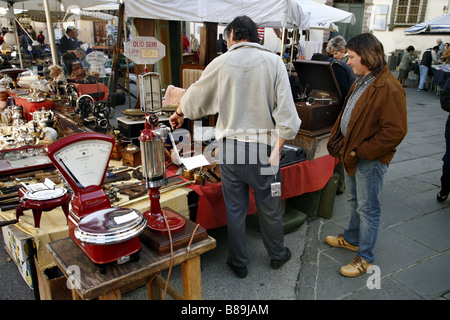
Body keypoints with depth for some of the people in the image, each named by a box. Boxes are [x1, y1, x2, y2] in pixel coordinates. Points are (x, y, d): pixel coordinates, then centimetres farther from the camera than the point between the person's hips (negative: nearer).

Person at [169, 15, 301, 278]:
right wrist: (278, 149, -5)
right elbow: (286, 111, -11)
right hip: (263, 147, 0)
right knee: (270, 206, 16)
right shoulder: (273, 61, -4)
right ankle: (278, 255, 38)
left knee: (235, 208, 14)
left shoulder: (221, 63, -3)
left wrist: (178, 115, 30)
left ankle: (239, 263, 31)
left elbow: (194, 98, 11)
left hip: (231, 146, 0)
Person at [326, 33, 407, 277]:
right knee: (354, 200, 24)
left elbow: (395, 131, -24)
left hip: (370, 159, -9)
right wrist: (337, 140, 6)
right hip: (352, 154, 9)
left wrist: (361, 151, -21)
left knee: (367, 208, 4)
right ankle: (352, 239, 44)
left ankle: (365, 258, 20)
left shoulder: (388, 88, -22)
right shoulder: (361, 81, 9)